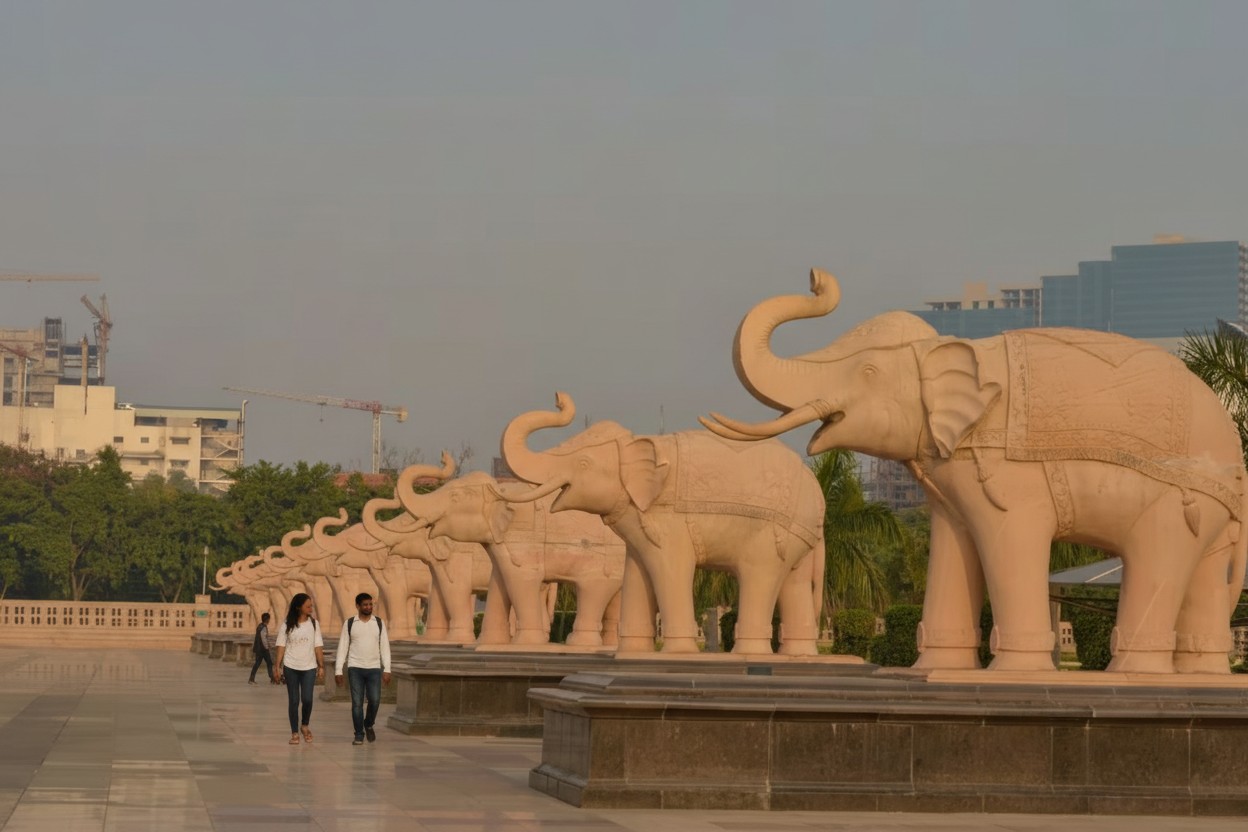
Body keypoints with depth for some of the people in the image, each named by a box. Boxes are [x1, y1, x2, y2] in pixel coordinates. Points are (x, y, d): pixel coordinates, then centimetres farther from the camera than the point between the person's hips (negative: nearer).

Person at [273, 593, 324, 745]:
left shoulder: (313, 623, 4)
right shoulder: (287, 625, 0)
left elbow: (318, 647, 4)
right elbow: (281, 647, 1)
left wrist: (321, 666, 0)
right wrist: (278, 667, -5)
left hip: (309, 667, 1)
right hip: (291, 667, 0)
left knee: (307, 699, -11)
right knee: (293, 700, 2)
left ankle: (305, 725, 15)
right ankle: (294, 733, 11)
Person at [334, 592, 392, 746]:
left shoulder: (379, 623, 5)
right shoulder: (349, 624, 2)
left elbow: (385, 647, 3)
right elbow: (342, 648, 2)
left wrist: (387, 670, -4)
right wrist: (338, 671, -3)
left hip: (374, 669, 1)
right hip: (355, 669, -1)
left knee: (374, 700, -8)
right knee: (357, 702, -3)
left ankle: (368, 725, 20)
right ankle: (359, 735, 6)